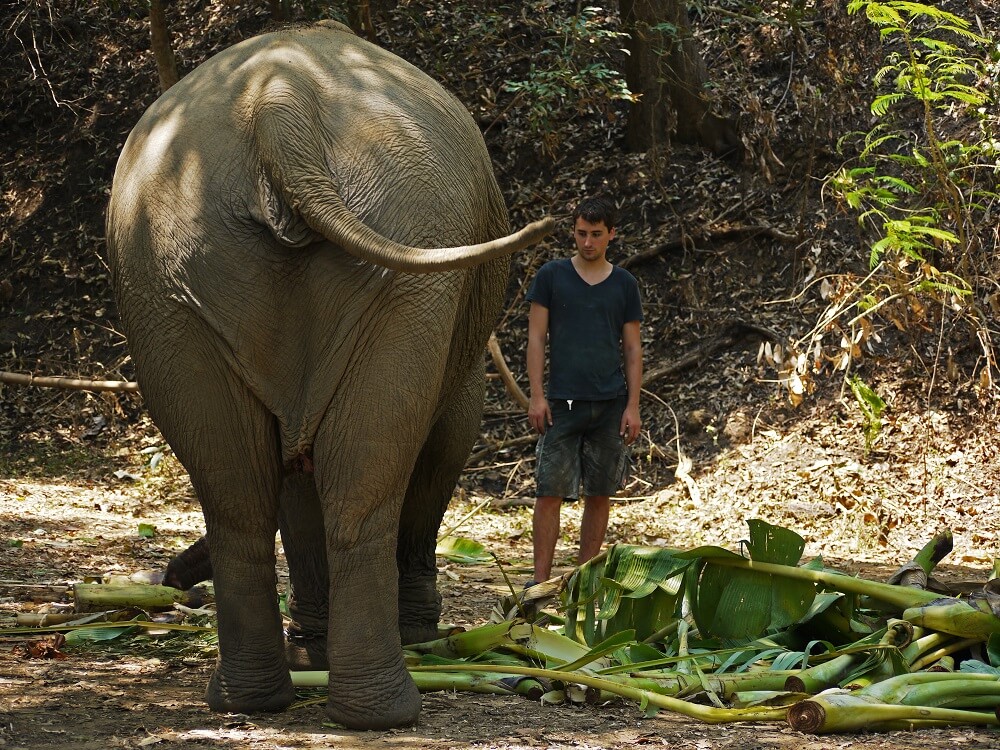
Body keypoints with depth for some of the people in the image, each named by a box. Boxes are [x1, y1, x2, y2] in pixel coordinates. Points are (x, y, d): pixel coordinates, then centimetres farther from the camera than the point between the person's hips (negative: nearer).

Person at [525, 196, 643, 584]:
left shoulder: (624, 284, 9)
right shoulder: (552, 276, 4)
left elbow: (633, 349, 10)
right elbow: (536, 337, 3)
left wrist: (633, 406, 2)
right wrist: (536, 395, -5)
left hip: (610, 404, 2)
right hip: (562, 402, -2)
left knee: (600, 494, 5)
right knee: (550, 491, -7)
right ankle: (540, 580, -5)